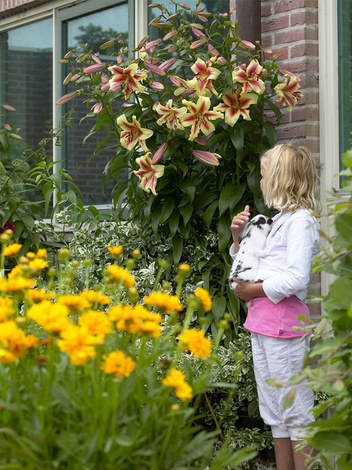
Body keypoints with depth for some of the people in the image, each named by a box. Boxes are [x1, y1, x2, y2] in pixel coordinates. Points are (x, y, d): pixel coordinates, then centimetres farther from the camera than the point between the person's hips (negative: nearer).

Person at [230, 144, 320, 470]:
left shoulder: (300, 220, -9)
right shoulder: (279, 220, 19)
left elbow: (297, 278, -21)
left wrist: (254, 290, -12)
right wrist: (238, 237, 12)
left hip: (284, 321, -10)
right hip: (262, 321, 10)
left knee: (296, 412, -5)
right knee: (274, 414, 14)